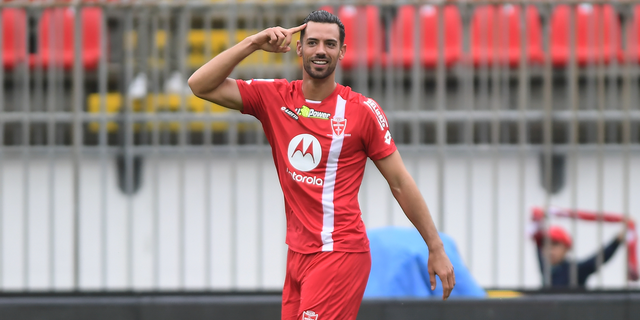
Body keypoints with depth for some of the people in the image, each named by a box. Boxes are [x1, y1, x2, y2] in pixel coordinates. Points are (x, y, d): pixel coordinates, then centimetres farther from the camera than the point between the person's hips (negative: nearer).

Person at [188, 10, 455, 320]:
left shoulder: (362, 111, -4)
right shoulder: (274, 97, 6)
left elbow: (400, 183, 0)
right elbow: (200, 85, 0)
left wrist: (436, 248, -1)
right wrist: (254, 43, -8)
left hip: (341, 253, -5)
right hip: (298, 254, 5)